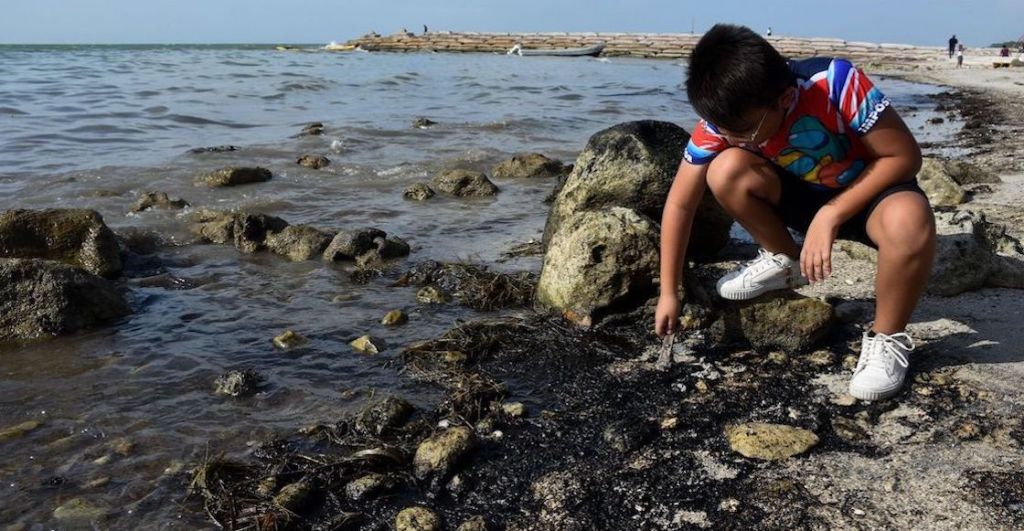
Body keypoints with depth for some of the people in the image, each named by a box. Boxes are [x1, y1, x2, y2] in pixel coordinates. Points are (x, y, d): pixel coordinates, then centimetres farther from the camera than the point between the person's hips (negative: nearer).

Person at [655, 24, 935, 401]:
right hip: (805, 195, 4)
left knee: (909, 221, -40)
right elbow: (679, 204, -15)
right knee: (725, 171, -25)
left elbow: (905, 156, -23)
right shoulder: (723, 119, -21)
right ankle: (786, 263, 3)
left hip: (870, 188, -3)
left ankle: (887, 339, -12)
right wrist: (669, 293, -14)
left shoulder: (836, 83, -33)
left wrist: (830, 215, -30)